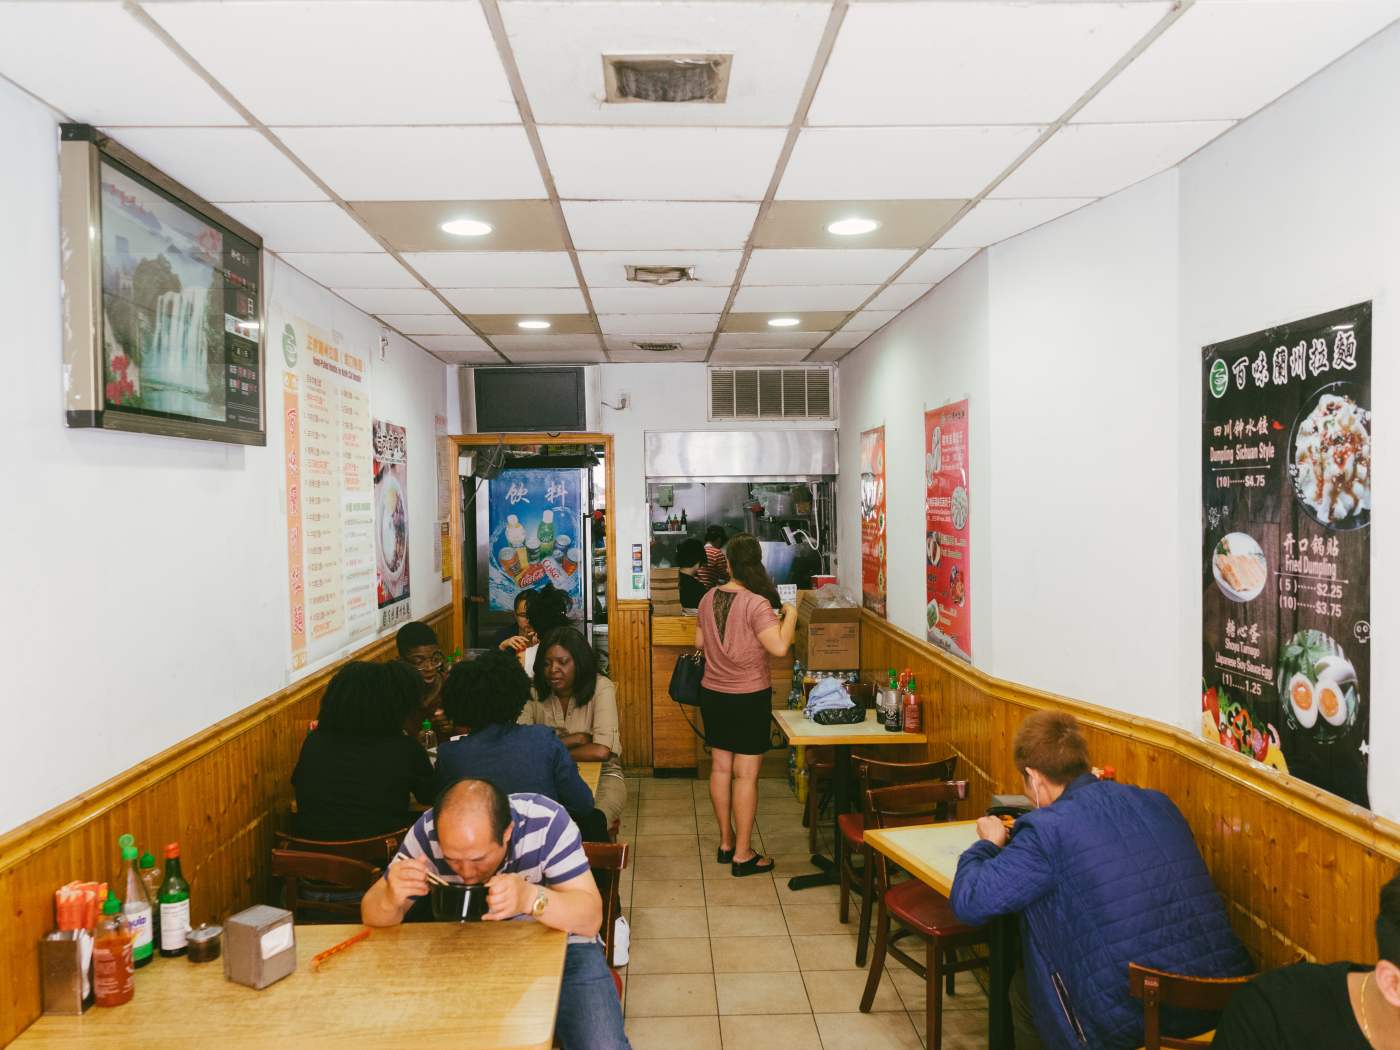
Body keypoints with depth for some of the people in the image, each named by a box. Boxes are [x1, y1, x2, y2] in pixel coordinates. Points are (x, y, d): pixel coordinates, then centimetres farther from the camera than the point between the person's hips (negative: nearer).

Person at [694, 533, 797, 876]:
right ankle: (742, 855, 8)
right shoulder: (757, 603, -19)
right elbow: (779, 647, -25)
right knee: (746, 774, 1)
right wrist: (790, 614, -10)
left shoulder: (709, 598, 0)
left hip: (713, 694, 6)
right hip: (749, 698, -6)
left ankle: (726, 842, 27)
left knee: (720, 767, 14)